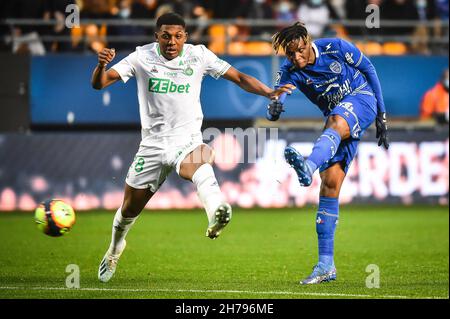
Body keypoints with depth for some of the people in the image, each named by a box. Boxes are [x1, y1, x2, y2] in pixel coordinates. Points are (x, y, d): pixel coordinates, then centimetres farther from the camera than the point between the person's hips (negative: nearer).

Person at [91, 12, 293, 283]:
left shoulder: (199, 55, -1)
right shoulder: (142, 57, -2)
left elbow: (238, 77, 4)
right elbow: (99, 83, -7)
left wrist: (270, 93, -10)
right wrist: (102, 65, -29)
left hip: (187, 140, -2)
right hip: (152, 143, 2)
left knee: (199, 164, -40)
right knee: (130, 207, 12)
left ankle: (216, 213, -69)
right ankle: (115, 249, 43)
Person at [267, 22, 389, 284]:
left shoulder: (336, 47, -13)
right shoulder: (290, 71, -8)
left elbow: (369, 70, 1)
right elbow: (273, 111, -21)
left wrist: (381, 115, 2)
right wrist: (274, 109, -48)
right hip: (336, 114, 4)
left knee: (336, 123, -39)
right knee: (330, 184, -7)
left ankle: (308, 166, -71)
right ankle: (326, 265, -6)